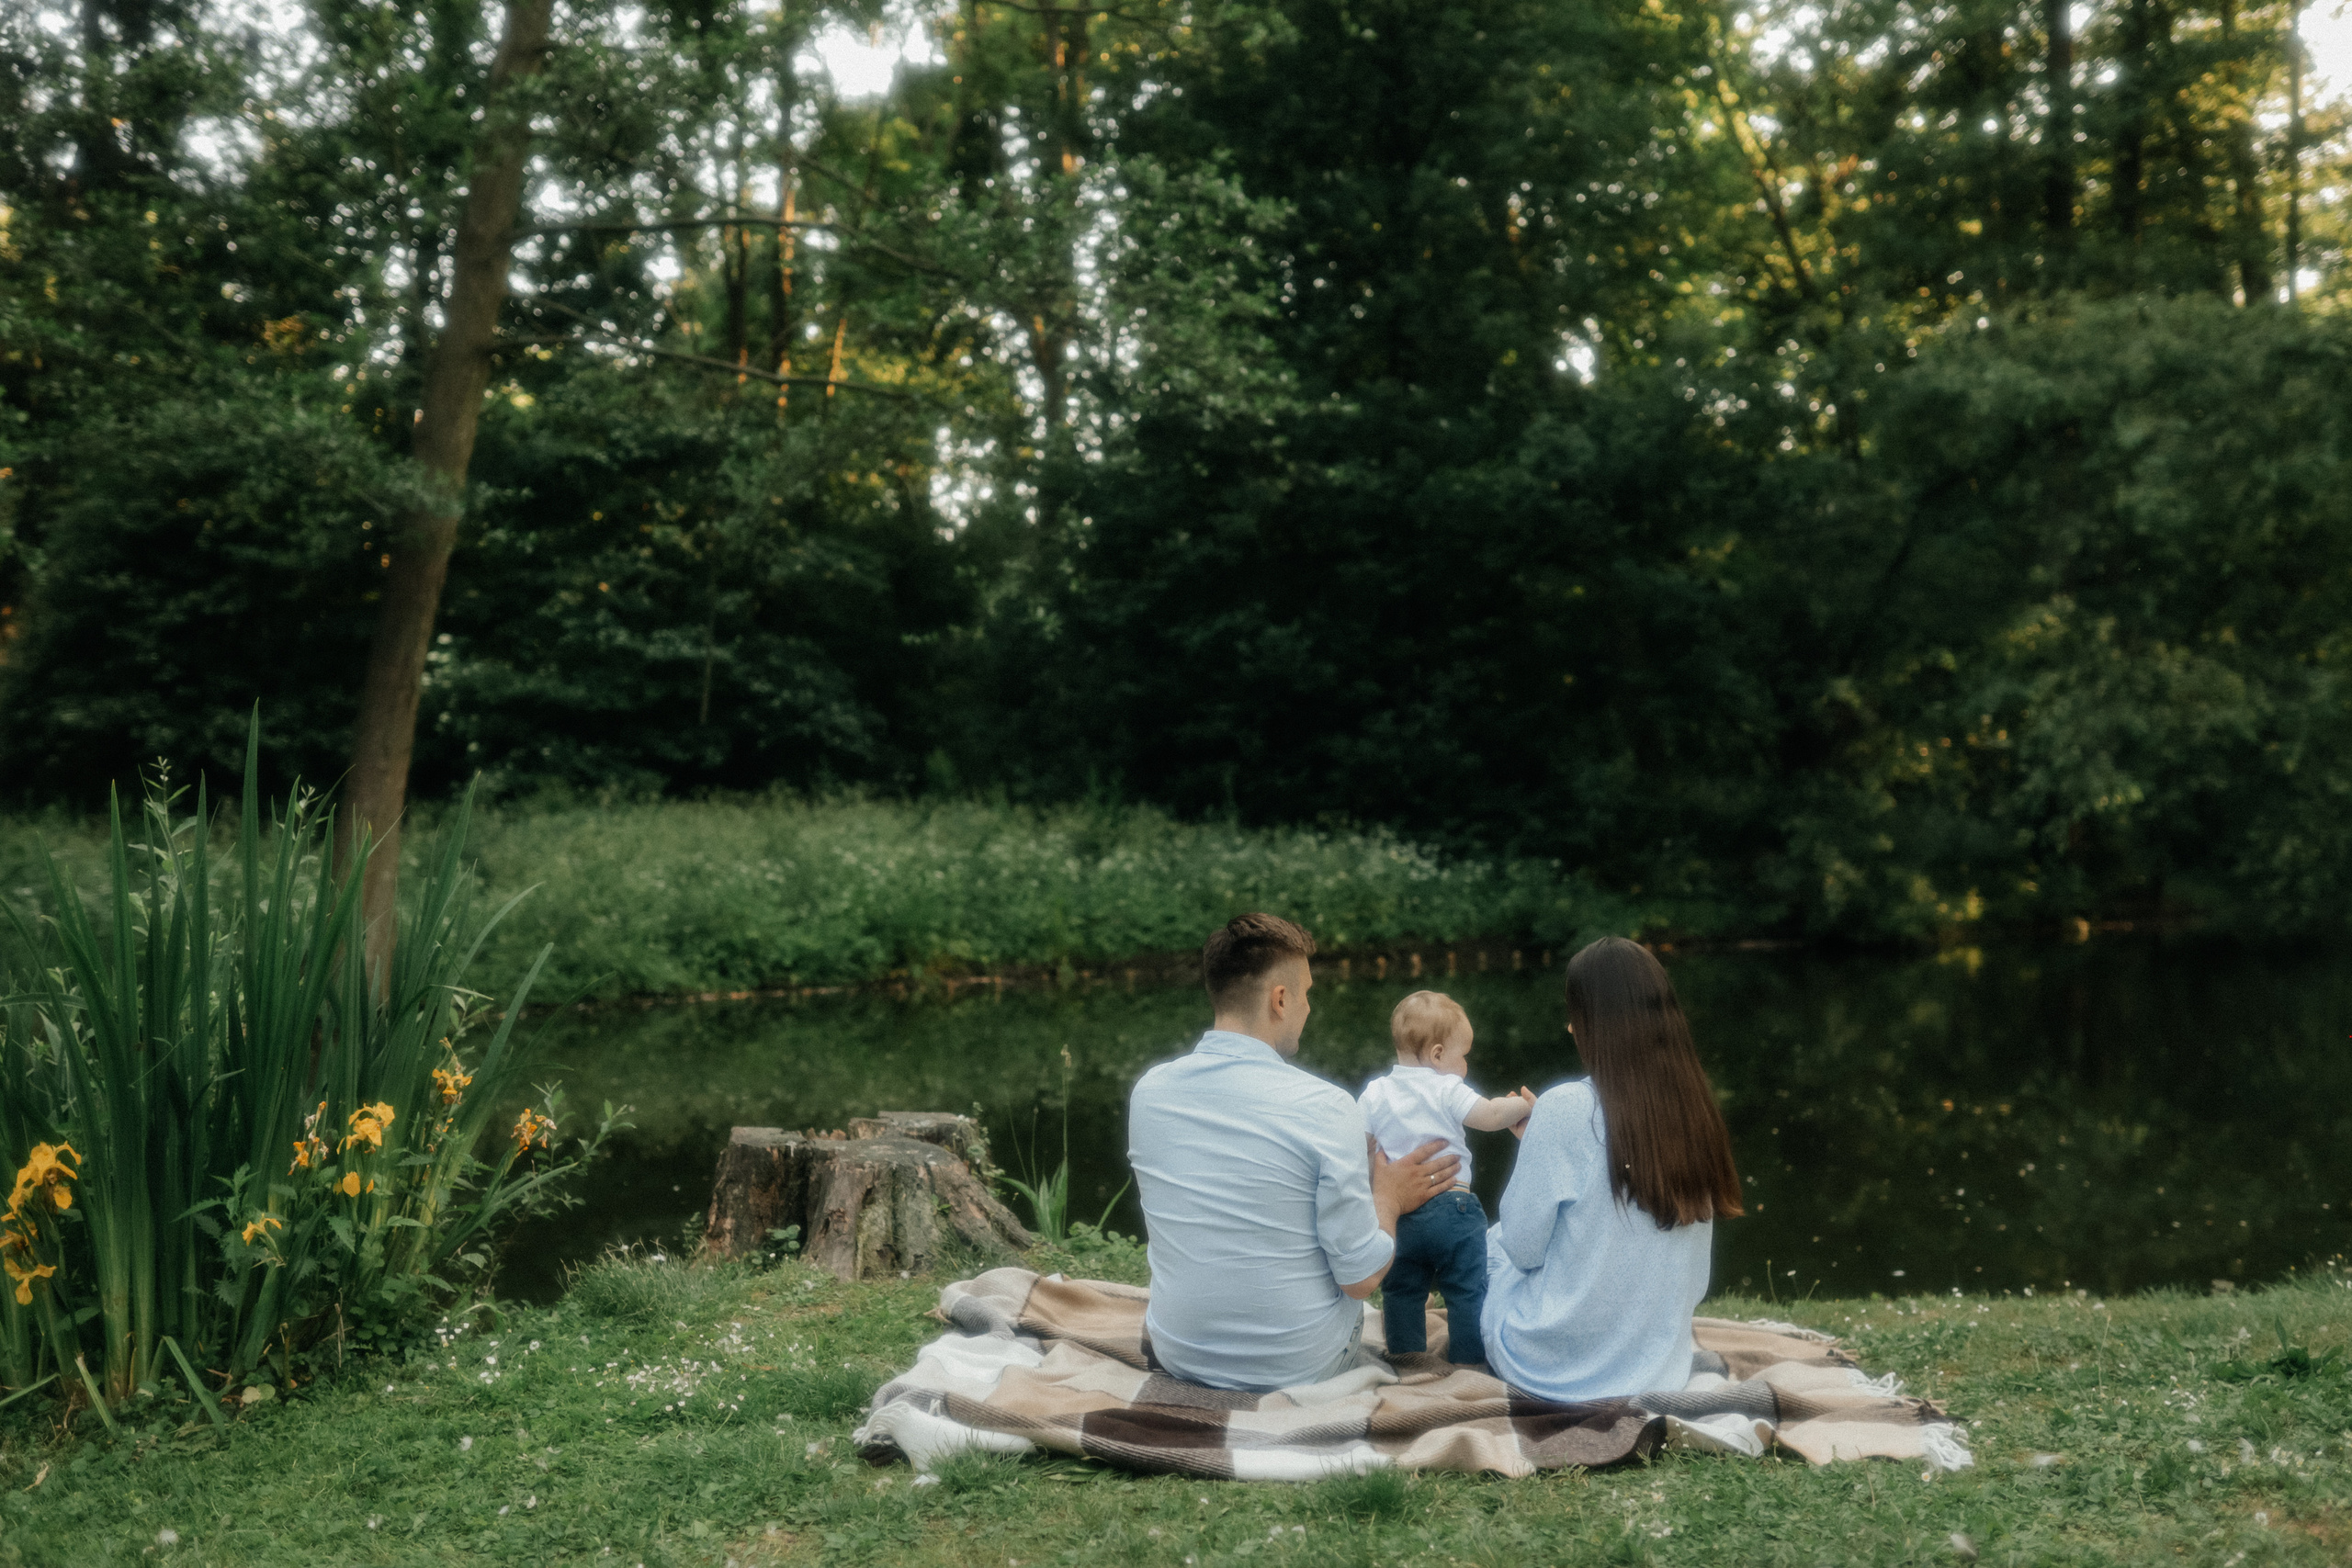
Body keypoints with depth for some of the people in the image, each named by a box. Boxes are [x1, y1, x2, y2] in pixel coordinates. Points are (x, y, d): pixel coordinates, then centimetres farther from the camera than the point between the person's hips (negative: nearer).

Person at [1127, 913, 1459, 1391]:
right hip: (1299, 1367, -3)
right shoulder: (1324, 1107, -22)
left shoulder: (1147, 1090, -7)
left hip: (1180, 1357, 4)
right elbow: (1361, 1278, -17)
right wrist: (1388, 1198, 2)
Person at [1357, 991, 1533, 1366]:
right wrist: (1523, 1105, 0)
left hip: (1397, 1212, 4)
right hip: (1452, 1205, -4)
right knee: (1469, 1290, 7)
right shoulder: (1447, 1090, -8)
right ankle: (1467, 1363, 7)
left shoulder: (1374, 1093, 4)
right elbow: (1491, 1116, -16)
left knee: (1401, 1292, 16)